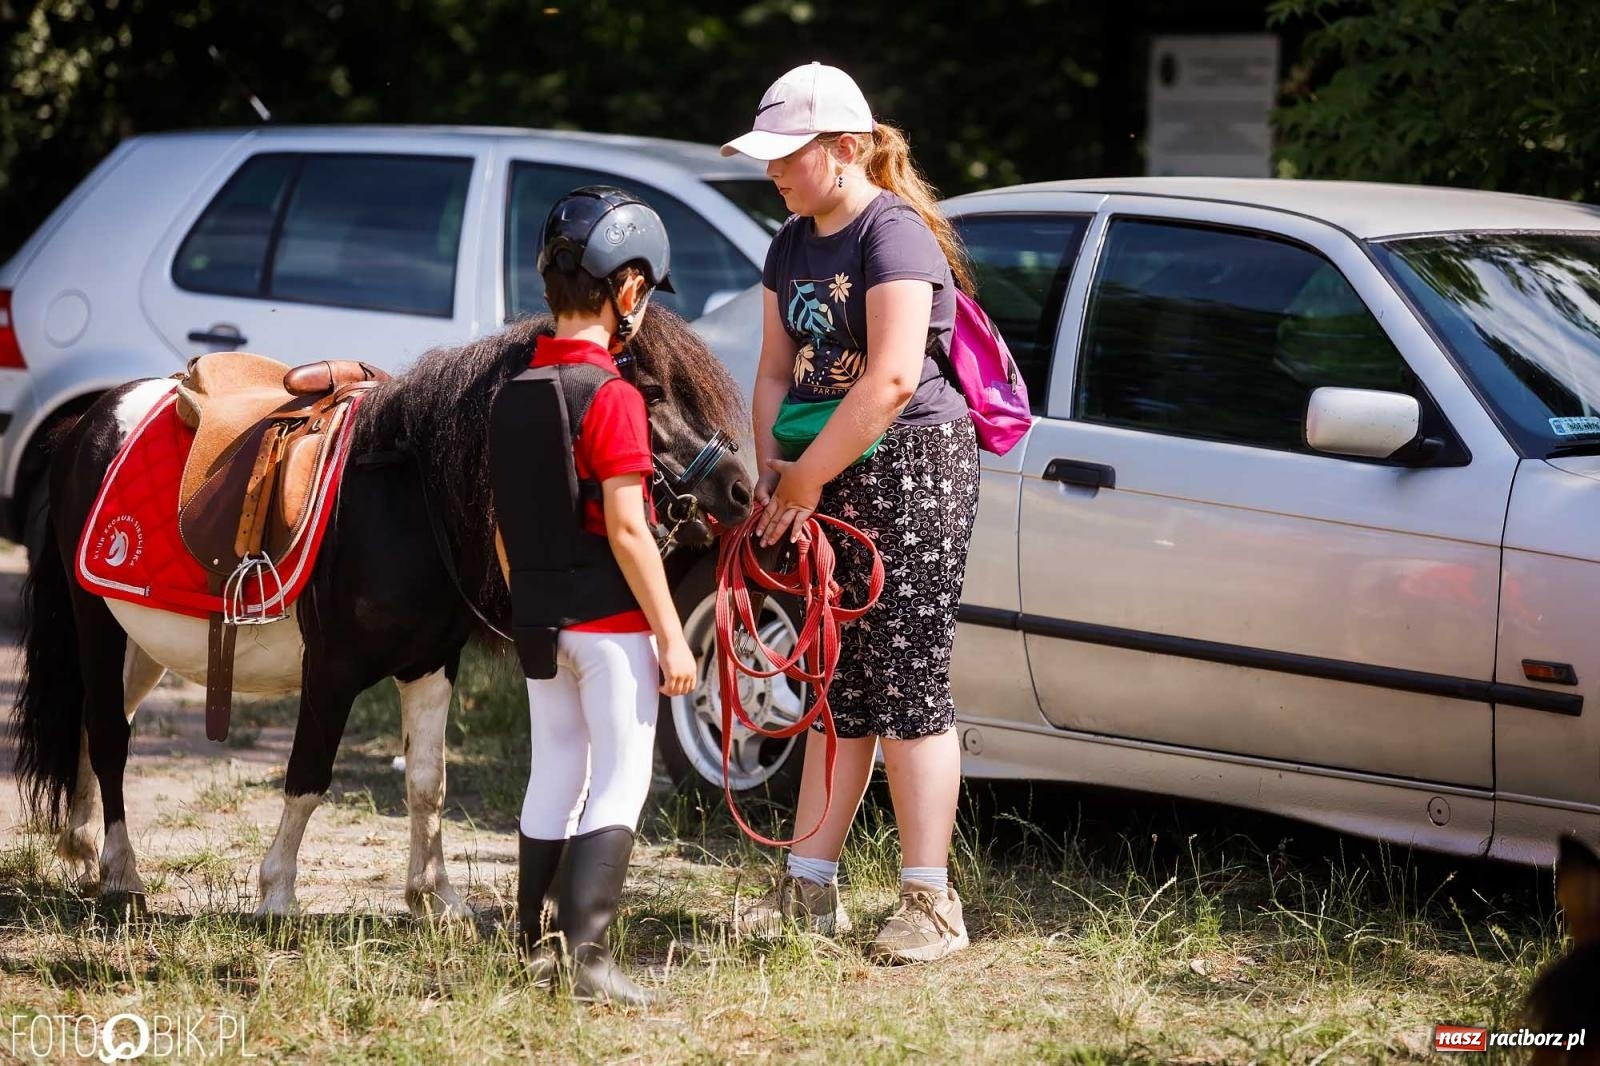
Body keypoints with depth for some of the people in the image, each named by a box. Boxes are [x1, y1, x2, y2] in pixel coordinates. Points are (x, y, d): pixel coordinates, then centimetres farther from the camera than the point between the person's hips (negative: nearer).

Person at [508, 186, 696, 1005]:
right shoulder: (612, 398, -17)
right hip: (610, 622, -7)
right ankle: (583, 951, -9)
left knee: (555, 771, 16)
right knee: (621, 781, -1)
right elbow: (626, 528, -19)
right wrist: (670, 634, -14)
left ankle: (535, 941, 20)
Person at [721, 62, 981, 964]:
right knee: (839, 685, 12)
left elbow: (891, 379, -22)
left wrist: (807, 478, -17)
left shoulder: (894, 234, -14)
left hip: (910, 468, -9)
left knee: (907, 685, -8)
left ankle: (931, 904, -5)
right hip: (830, 483, 9)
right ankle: (810, 889, 18)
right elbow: (778, 370, 16)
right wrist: (772, 469, 0)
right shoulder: (795, 246, 15)